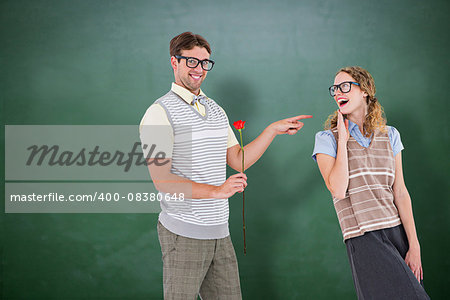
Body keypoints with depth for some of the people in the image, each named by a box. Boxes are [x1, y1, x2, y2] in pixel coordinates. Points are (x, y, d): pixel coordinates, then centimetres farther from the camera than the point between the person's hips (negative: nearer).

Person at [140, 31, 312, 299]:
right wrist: (216, 191, -24)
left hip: (219, 232, 7)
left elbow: (238, 161, 19)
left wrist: (273, 130, 11)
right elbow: (162, 180, -15)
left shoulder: (216, 111, 17)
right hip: (183, 234, -7)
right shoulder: (161, 112, -7)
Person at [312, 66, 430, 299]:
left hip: (396, 230, 4)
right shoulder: (327, 139, 2)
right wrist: (343, 140, -7)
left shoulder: (389, 135, 12)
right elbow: (338, 190, -12)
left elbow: (400, 192, 7)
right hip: (363, 237, -4)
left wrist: (414, 245, 1)